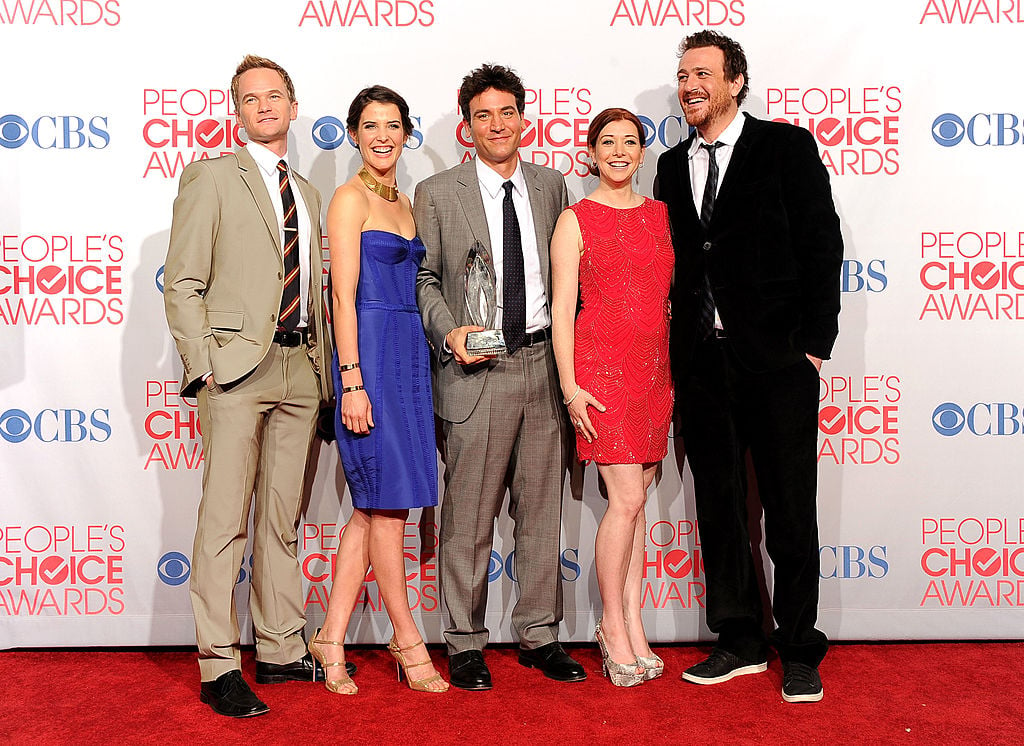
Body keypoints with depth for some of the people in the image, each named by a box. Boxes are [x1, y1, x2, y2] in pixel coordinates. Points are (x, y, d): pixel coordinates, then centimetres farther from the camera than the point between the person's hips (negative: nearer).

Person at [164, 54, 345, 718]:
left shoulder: (308, 194, 21)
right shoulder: (212, 177, 3)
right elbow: (183, 284, -3)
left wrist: (325, 366, 10)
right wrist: (204, 365, -11)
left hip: (302, 368, 6)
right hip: (238, 365, -5)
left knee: (283, 518, 10)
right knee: (226, 519, -5)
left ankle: (282, 651, 19)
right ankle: (219, 667, 1)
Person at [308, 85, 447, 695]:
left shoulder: (405, 203, 18)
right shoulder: (351, 198, -5)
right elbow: (344, 296, -12)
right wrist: (352, 382, -17)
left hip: (409, 356, 8)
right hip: (371, 354, -8)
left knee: (376, 505, 8)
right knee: (389, 502, -2)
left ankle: (333, 638, 15)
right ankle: (408, 642, 10)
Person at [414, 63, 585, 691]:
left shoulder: (552, 186, 12)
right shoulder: (437, 193, 2)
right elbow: (423, 278, 4)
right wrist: (450, 333, -13)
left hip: (544, 363, 3)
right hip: (476, 369, -3)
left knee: (542, 509, 9)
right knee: (469, 515, 0)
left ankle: (540, 634, 22)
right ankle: (466, 643, 14)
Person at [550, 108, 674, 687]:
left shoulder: (662, 214, 13)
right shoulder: (576, 220, 0)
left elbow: (674, 296, 15)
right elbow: (562, 309, -4)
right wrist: (570, 385, -11)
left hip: (656, 367, 5)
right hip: (601, 365, -4)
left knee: (637, 497, 7)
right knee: (627, 499, -8)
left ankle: (632, 624, 15)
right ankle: (615, 625, 7)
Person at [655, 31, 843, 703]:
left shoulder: (787, 146, 1)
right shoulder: (673, 166, 15)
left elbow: (822, 244, -3)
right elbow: (674, 262, 14)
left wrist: (814, 343, -9)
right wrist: (677, 354, 7)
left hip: (778, 357, -4)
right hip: (703, 362, 5)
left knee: (791, 511, 2)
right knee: (719, 508, 10)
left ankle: (800, 651, 14)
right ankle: (741, 641, 23)